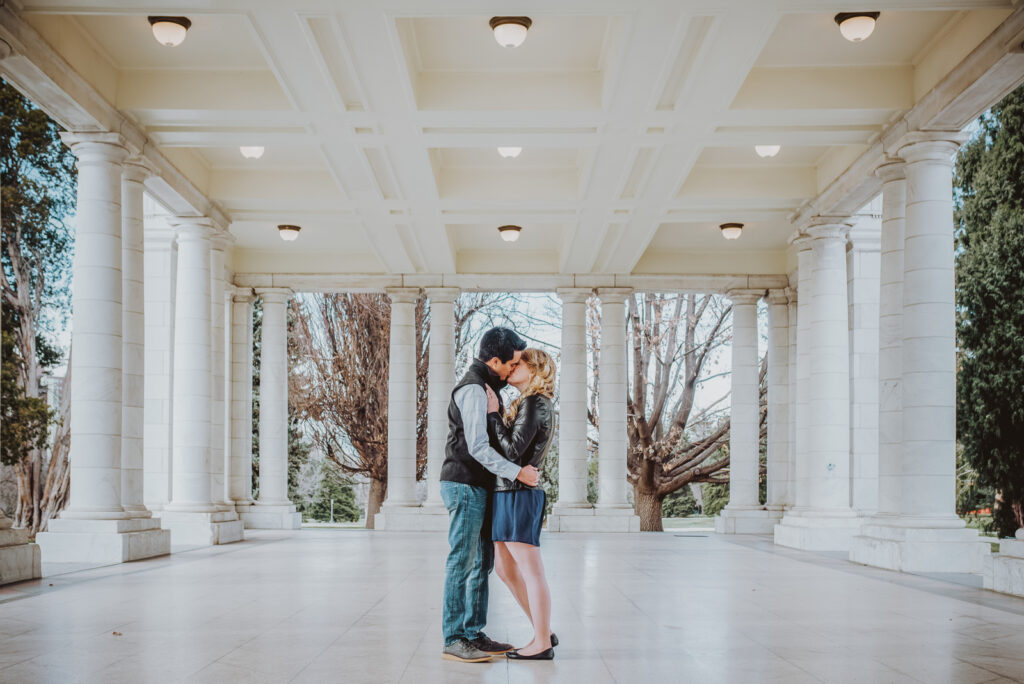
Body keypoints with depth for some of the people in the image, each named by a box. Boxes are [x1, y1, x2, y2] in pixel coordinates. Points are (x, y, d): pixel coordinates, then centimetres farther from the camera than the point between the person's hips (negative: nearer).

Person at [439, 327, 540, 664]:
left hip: (478, 487, 10)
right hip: (465, 486, -10)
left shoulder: (485, 387, 17)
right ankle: (454, 640, -5)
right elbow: (477, 447, -23)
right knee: (462, 563, -8)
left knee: (482, 563, 10)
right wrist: (518, 473, -24)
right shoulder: (473, 389, -16)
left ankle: (473, 634, 13)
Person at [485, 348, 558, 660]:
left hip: (518, 494, -10)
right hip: (506, 494, 10)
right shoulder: (540, 405, 17)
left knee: (531, 573, -3)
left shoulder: (533, 403, -12)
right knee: (505, 569, 14)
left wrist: (493, 414, -11)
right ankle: (544, 633, 20)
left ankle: (543, 645, 3)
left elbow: (512, 451, -17)